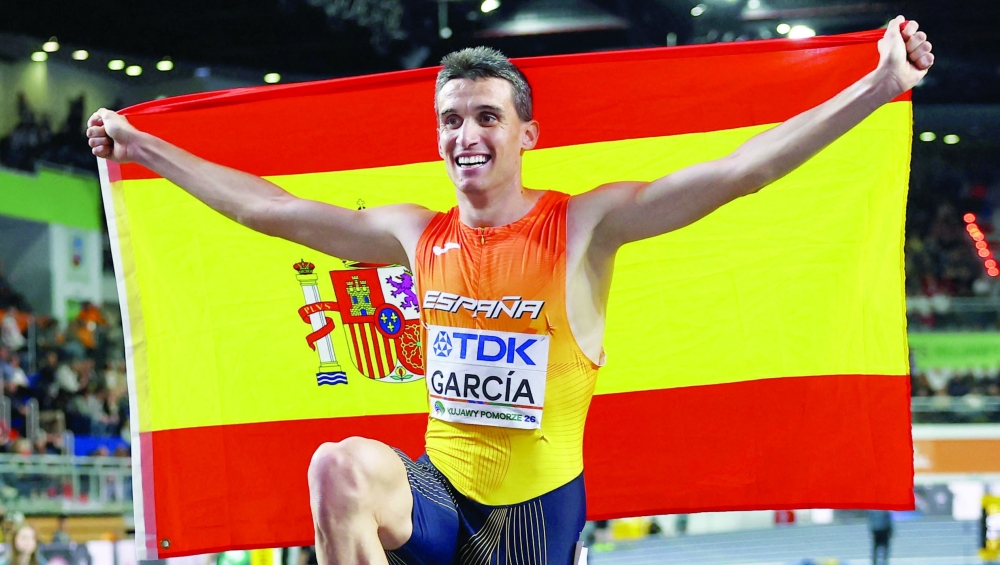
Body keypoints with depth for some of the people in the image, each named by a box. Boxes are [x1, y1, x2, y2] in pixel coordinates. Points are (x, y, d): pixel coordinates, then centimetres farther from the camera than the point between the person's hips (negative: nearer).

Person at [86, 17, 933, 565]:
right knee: (340, 468, -30)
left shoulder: (584, 226, -9)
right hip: (438, 490, 2)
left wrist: (879, 88, -25)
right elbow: (266, 208, 11)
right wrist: (143, 148, 14)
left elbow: (740, 170, -16)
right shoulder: (416, 235, 3)